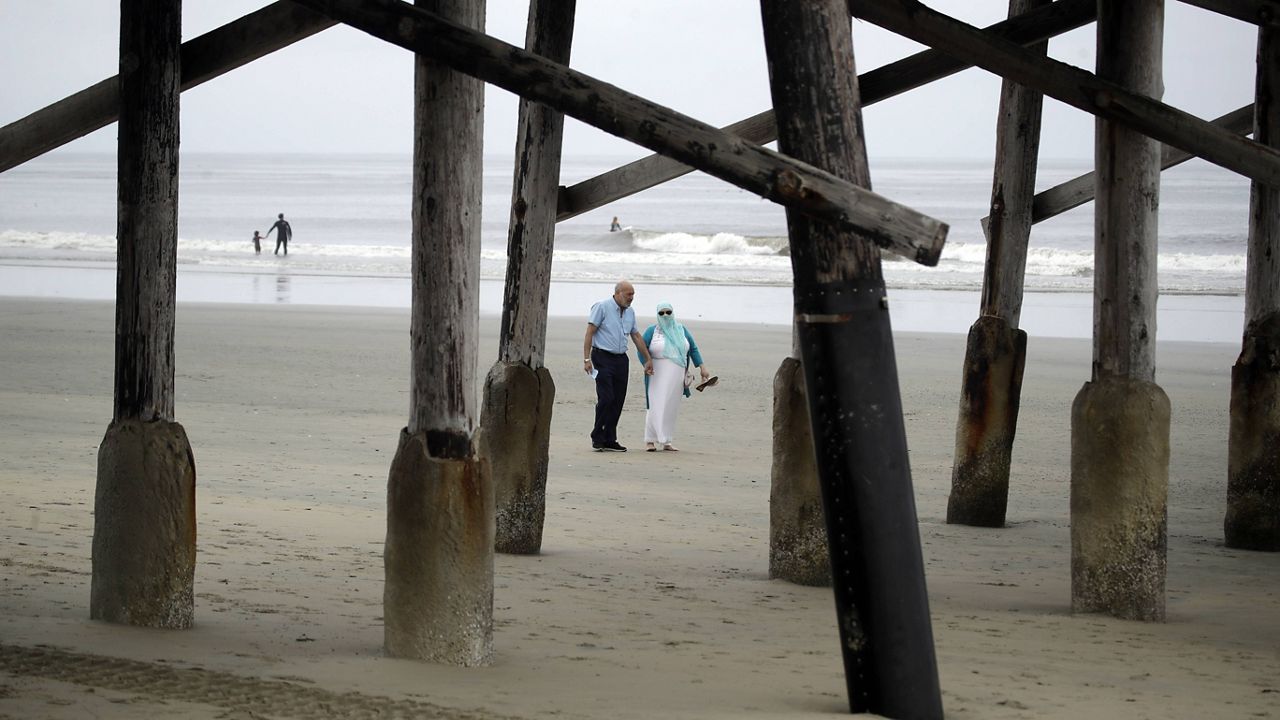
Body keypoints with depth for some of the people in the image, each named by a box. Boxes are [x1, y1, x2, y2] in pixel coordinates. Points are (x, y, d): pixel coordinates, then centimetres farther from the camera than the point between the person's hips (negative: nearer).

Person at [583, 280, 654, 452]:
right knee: (606, 398, -13)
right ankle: (597, 438, -3)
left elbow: (636, 336, 23)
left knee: (618, 401, 3)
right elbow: (589, 333, -7)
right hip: (603, 358, -6)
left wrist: (648, 359, 24)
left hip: (621, 360, 6)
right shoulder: (602, 307, -5)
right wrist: (587, 359, -14)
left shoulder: (630, 312, 14)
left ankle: (609, 440, 8)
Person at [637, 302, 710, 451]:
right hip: (658, 376, -3)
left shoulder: (681, 330, 11)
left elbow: (693, 349, 14)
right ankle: (650, 441, -4)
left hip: (676, 376, 3)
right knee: (656, 406, -9)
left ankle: (666, 442, 9)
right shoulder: (651, 331, 2)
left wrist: (702, 367, 8)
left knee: (671, 407, 4)